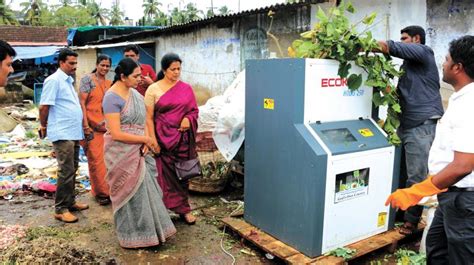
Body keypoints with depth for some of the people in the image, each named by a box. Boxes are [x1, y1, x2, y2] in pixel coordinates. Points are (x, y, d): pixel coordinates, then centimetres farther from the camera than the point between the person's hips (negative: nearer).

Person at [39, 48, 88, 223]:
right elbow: (44, 107, -14)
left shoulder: (68, 80, 15)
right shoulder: (54, 80, -12)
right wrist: (44, 126, -3)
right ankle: (60, 209, 4)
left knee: (72, 170, 15)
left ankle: (70, 202, 27)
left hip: (73, 133, 9)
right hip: (62, 134, -9)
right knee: (66, 171, -6)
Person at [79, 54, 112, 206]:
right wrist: (85, 125, -14)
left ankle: (108, 189, 23)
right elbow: (82, 103, -9)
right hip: (92, 125, -5)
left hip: (107, 125, 5)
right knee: (96, 159, 1)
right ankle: (100, 192, 12)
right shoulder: (87, 80, -4)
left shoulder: (109, 83, 13)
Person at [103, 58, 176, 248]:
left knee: (145, 189, 14)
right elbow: (116, 134, -21)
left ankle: (147, 229, 32)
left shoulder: (135, 93, 6)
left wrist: (146, 143, -7)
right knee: (130, 193, 6)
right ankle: (133, 235, 25)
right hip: (122, 154, -7)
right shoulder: (112, 98, -17)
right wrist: (145, 139, -15)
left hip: (138, 152, 7)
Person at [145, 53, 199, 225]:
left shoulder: (186, 88, 7)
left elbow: (194, 110, 13)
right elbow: (149, 118, -4)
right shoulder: (153, 90, -2)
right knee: (165, 174, 0)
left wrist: (188, 119, -9)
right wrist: (153, 141, -10)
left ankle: (183, 209, 21)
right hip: (163, 138, -3)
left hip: (183, 138, 3)